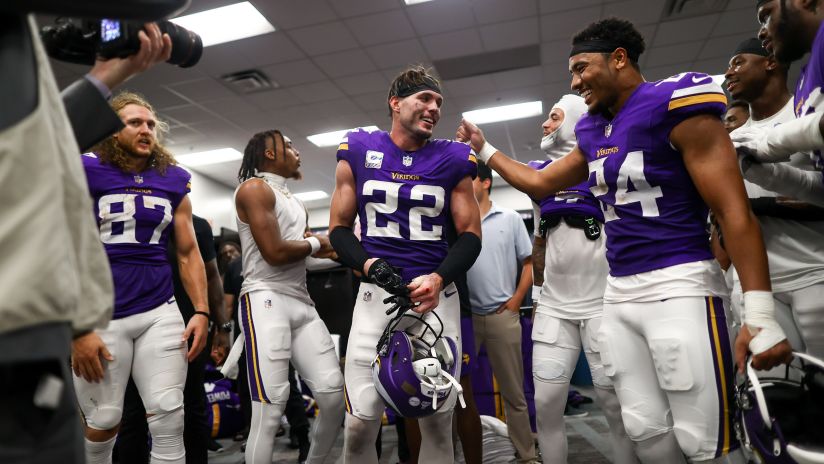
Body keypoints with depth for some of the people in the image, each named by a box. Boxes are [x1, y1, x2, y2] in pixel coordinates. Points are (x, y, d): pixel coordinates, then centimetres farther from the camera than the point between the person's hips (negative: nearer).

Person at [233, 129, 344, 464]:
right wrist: (316, 243, 1)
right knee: (269, 411, -12)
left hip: (302, 302, 9)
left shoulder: (292, 198, 25)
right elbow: (275, 252, -15)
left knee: (334, 394, 3)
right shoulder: (254, 188, -4)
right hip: (266, 300, -8)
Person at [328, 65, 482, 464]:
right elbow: (339, 229, 7)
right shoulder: (358, 152, 5)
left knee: (438, 422, 9)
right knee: (360, 424, -2)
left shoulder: (452, 160, 5)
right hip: (375, 295, 0)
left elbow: (470, 234, 6)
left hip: (437, 296, 1)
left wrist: (438, 278, -13)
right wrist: (369, 265, -13)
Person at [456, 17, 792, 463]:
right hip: (619, 294, 7)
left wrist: (760, 315, -18)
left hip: (679, 286, -7)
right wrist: (484, 149, 27)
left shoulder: (676, 107, -9)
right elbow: (540, 184, 26)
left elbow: (734, 212, -13)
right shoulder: (593, 132, 13)